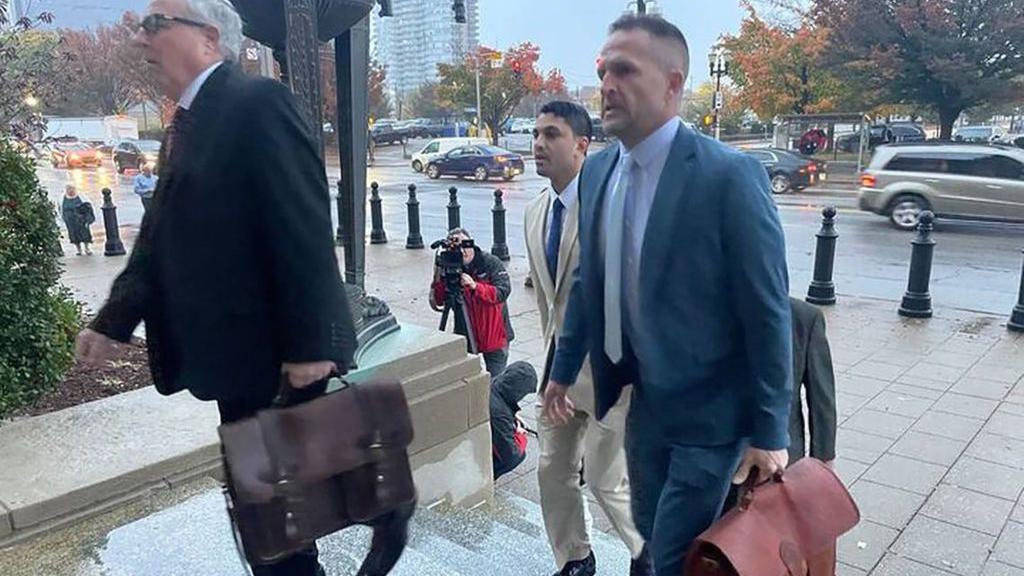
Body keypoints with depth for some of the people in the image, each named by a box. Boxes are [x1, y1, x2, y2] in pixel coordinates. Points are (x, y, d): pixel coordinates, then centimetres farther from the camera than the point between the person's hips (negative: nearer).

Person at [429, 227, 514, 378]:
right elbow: (438, 302, -6)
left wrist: (475, 286, -34)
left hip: (494, 335, -3)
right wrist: (438, 278, -22)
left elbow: (503, 292, -22)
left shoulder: (491, 262, -12)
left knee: (496, 381, 5)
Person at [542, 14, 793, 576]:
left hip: (709, 409, -6)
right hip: (644, 400, 6)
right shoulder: (597, 170, 1)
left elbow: (768, 311, -16)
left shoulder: (729, 175, -19)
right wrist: (563, 369, 16)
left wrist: (770, 430, -12)